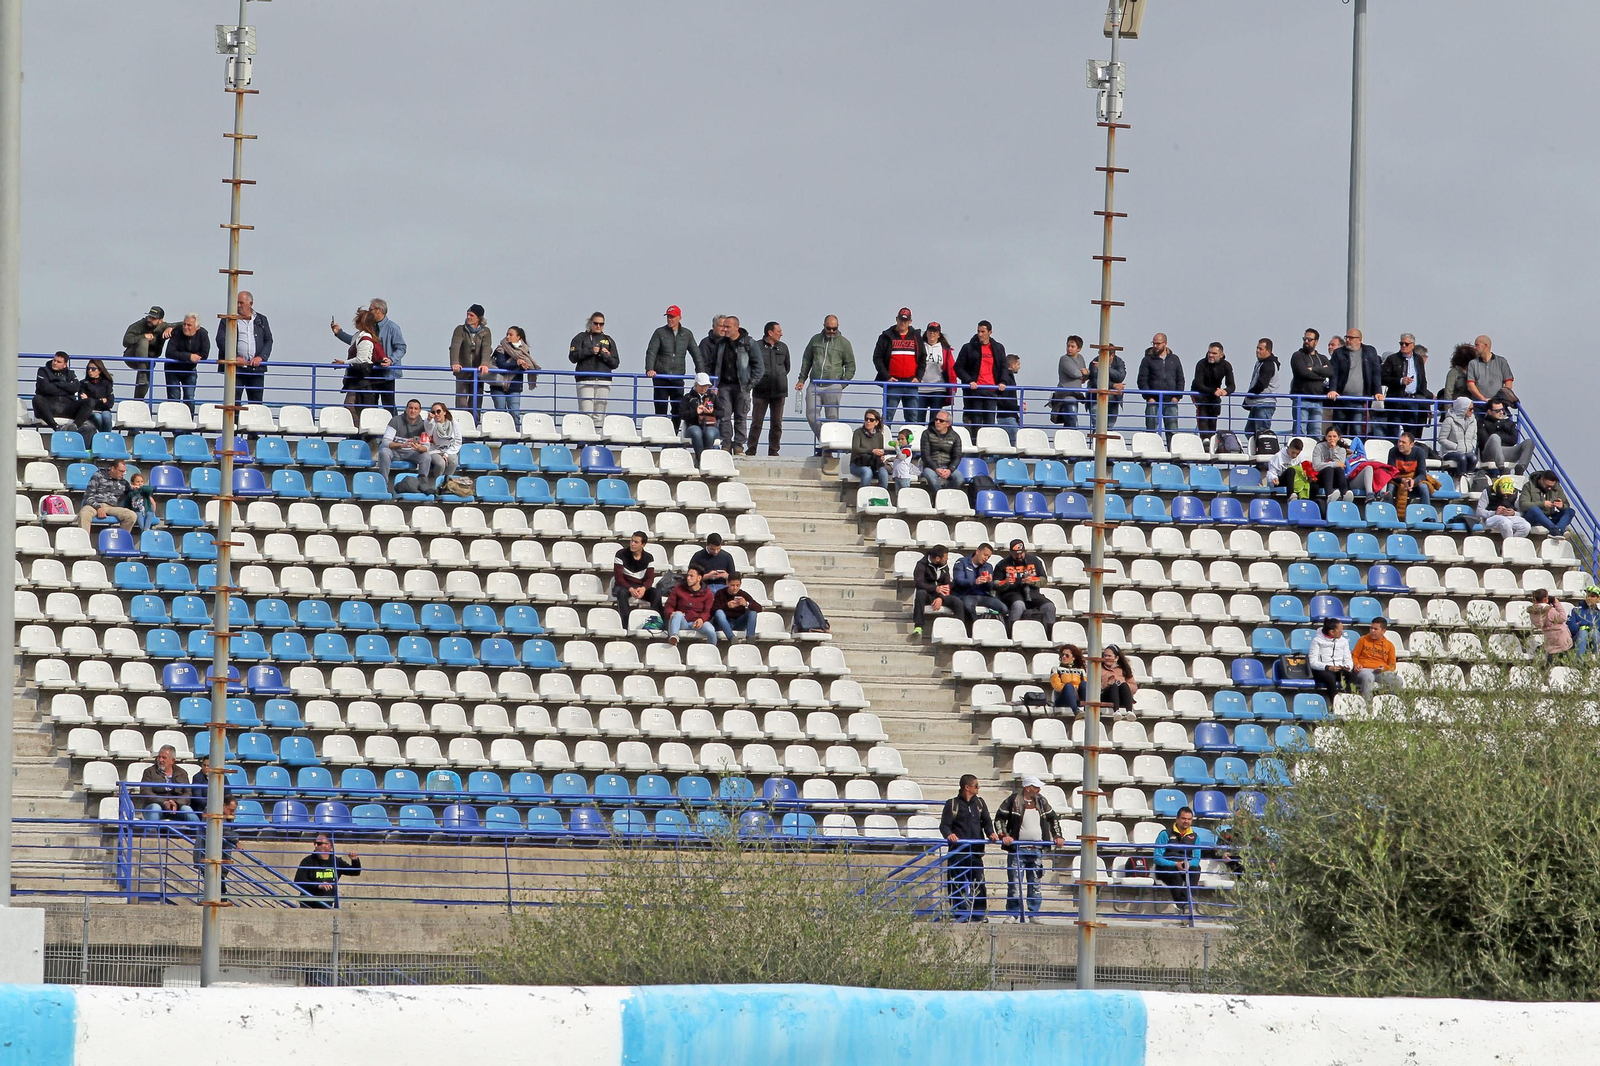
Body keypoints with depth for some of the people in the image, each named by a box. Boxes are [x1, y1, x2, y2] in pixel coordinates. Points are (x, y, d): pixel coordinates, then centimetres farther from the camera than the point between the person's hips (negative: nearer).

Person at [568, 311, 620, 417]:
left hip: (603, 381, 3)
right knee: (586, 414, -13)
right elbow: (573, 357, -2)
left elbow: (615, 363, 12)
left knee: (599, 416, -1)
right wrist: (591, 351, -8)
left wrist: (604, 355, -5)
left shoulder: (609, 341, 18)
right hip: (585, 380, -3)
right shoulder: (581, 338, 11)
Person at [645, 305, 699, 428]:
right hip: (661, 377, -2)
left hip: (678, 378, 2)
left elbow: (696, 353, 12)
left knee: (678, 409, -2)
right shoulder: (660, 332, 3)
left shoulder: (686, 334, 9)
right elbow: (651, 352, -4)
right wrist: (649, 369, -19)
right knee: (661, 409, -1)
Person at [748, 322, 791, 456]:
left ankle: (773, 451, 10)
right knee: (756, 422, -3)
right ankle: (751, 450, 2)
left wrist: (779, 378, 13)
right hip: (761, 391, -4)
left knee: (777, 424, 4)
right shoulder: (757, 346, -4)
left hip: (779, 391, 4)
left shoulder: (783, 348, 10)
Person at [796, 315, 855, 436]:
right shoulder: (815, 340, 13)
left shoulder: (844, 343, 5)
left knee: (832, 418, -4)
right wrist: (801, 379, 14)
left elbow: (850, 366, 8)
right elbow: (806, 361, 20)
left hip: (833, 387, -3)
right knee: (811, 416, -5)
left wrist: (843, 384, -2)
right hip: (814, 385, 3)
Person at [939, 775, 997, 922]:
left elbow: (986, 821, 14)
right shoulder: (952, 804, 3)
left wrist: (991, 833, -6)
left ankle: (980, 913, 1)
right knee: (957, 883, -2)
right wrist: (949, 834, -23)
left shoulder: (979, 803, 15)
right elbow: (944, 825, -1)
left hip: (976, 849, 3)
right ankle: (959, 913, 3)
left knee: (978, 882, -3)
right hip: (958, 850, -3)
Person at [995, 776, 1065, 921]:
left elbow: (1053, 819, 21)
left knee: (1035, 884, 5)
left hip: (1037, 850, 4)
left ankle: (1032, 914, 11)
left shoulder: (1041, 801, 11)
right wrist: (1004, 835, -13)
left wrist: (1057, 836, 10)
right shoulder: (1013, 800, -3)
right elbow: (999, 818, -1)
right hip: (1017, 849, -4)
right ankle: (1012, 914, 0)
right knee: (1015, 883, -5)